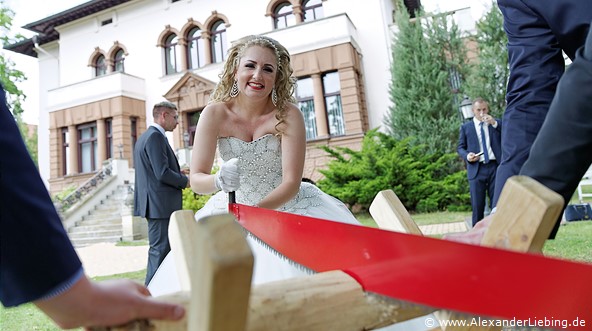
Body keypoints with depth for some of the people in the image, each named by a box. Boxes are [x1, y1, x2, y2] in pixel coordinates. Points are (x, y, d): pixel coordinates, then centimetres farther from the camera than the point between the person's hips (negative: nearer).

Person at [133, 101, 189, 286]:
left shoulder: (145, 136, 19)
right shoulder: (155, 136, -14)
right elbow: (162, 173, -22)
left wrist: (178, 174, 13)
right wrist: (185, 180, -7)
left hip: (154, 203, 11)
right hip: (160, 204, -11)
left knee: (159, 249, 17)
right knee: (160, 250, -6)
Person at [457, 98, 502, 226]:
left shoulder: (496, 123, 14)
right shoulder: (465, 127, 11)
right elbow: (460, 147, 12)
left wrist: (494, 123, -8)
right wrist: (467, 155, -10)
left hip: (495, 167, 1)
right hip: (476, 169, -1)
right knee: (477, 205, 1)